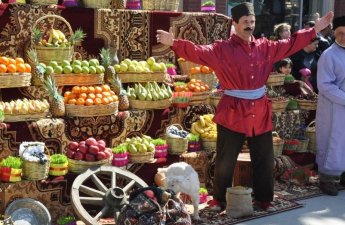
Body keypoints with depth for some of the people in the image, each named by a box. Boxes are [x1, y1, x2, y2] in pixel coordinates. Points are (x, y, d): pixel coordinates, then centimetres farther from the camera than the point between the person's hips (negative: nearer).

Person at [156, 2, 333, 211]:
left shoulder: (265, 47, 7)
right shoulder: (222, 49, -7)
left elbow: (290, 44, 13)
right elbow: (199, 52, -18)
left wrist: (316, 29, 12)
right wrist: (174, 43, -34)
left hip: (260, 111, 4)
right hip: (233, 112, -4)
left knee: (264, 159, 12)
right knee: (225, 160, 5)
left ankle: (264, 199, 28)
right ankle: (219, 200, 22)